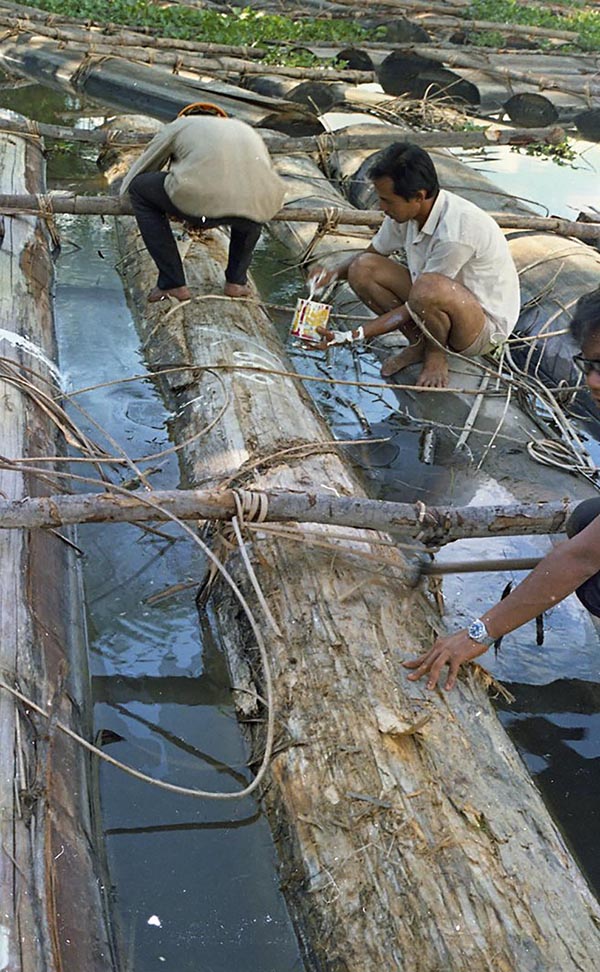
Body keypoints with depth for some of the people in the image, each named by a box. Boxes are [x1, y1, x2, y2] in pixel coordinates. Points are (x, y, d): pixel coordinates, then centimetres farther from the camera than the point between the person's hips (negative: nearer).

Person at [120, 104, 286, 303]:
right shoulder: (246, 129, 37)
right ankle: (236, 280, 31)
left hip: (203, 198, -3)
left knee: (139, 189, 23)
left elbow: (131, 181, 36)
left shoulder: (178, 125, 28)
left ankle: (172, 284, 18)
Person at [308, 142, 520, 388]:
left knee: (429, 288, -41)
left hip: (487, 324, -7)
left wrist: (353, 336, -27)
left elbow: (416, 304, -27)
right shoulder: (406, 211, -9)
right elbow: (371, 254, 10)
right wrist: (334, 272, -11)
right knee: (363, 269, -8)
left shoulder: (455, 232, -33)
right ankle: (419, 343, 3)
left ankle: (437, 355, -9)